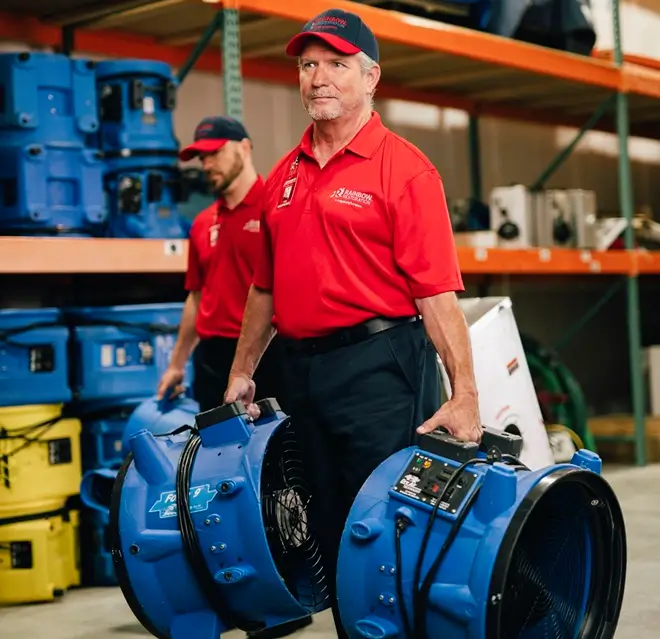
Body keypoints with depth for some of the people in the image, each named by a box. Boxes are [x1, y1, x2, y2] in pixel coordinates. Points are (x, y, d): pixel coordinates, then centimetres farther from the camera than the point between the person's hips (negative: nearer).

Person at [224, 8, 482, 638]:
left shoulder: (402, 168, -7)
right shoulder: (284, 175, 13)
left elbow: (436, 291, -14)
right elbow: (264, 286, 20)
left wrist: (463, 392, -20)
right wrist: (242, 370, 20)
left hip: (378, 366, -7)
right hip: (302, 368, 7)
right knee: (330, 532, 15)